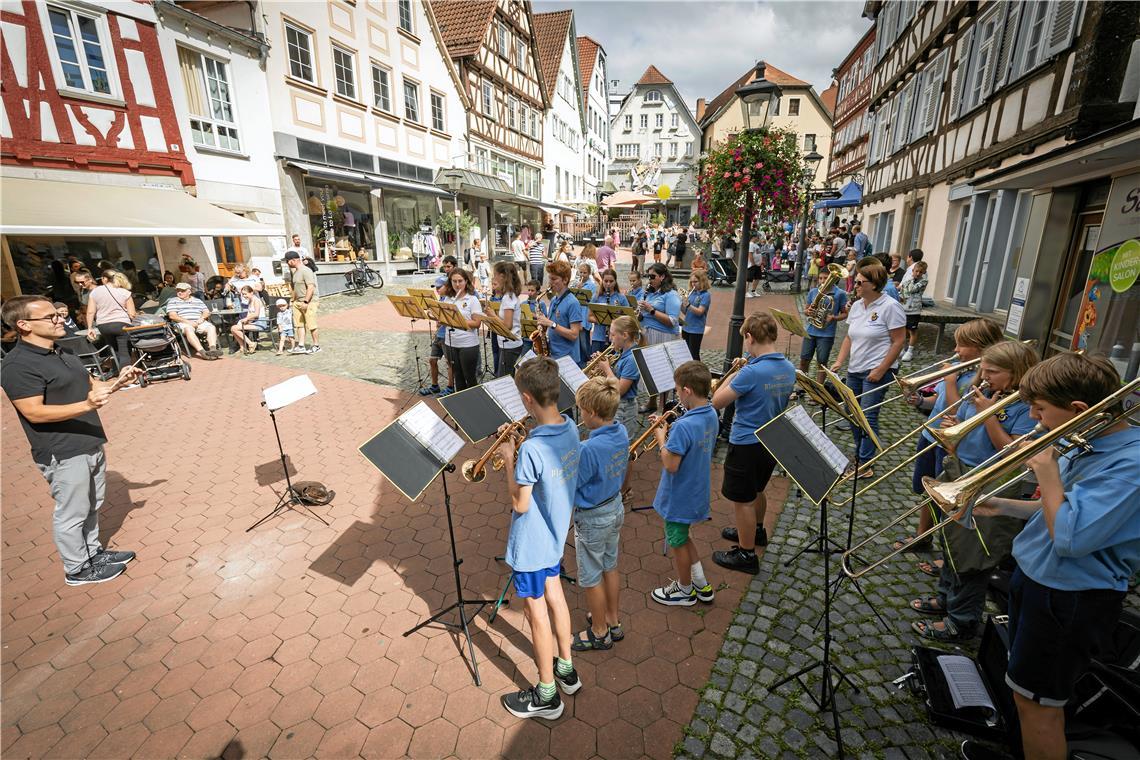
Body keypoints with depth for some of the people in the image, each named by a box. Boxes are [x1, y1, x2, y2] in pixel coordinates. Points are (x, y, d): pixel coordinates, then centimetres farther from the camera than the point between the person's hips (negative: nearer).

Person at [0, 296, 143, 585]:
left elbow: (89, 383, 20)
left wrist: (117, 382, 0)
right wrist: (86, 405, -35)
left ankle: (93, 551, 37)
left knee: (91, 506, 20)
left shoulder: (62, 352, 11)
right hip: (63, 453, -8)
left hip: (91, 444, 9)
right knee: (72, 513, 6)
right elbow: (34, 412, -23)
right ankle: (77, 569, 21)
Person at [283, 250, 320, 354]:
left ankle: (316, 345, 7)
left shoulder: (306, 271, -15)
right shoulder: (295, 271, 16)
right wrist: (294, 300, 20)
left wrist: (306, 302, -26)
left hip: (309, 302, -10)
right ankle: (300, 346, 12)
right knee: (299, 324, 8)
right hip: (298, 302, 10)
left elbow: (311, 287, -22)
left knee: (311, 325, -4)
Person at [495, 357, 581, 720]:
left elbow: (520, 504, -22)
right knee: (554, 595, 25)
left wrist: (508, 458, -15)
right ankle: (566, 669, 45)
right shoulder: (570, 428, -8)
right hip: (556, 534, 8)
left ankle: (547, 696, 33)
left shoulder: (531, 449, -33)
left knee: (537, 612, 11)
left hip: (530, 543, -8)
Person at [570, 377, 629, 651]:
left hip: (592, 518, -8)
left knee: (591, 578, 14)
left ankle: (599, 633, 34)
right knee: (609, 567, 26)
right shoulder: (621, 433, -8)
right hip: (615, 508, 8)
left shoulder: (588, 449, -33)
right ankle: (613, 620, 45)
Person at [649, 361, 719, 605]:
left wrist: (661, 438, -15)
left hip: (679, 498, -8)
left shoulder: (684, 426, -32)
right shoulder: (711, 415, -4)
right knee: (682, 537, 28)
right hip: (696, 492, 8)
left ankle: (685, 591, 38)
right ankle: (702, 585, 40)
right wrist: (669, 431, 0)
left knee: (678, 543, 16)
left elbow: (670, 465, -27)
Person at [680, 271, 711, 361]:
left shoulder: (706, 295, -10)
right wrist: (681, 304, -9)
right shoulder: (692, 293, 9)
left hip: (696, 330, -7)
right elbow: (685, 312, 10)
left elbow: (700, 312, -20)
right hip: (686, 327, 7)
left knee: (694, 354, -1)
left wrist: (688, 304, -31)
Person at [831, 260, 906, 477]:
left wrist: (880, 370, -16)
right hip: (855, 370, 7)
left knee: (868, 416, -4)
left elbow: (898, 341, -12)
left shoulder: (890, 306, -12)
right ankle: (859, 454, 32)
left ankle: (865, 465, 7)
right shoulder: (856, 306, 8)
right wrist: (839, 361, 0)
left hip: (876, 371, -7)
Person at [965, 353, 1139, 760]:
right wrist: (1003, 506, 4)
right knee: (1028, 689, 25)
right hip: (1035, 576, 9)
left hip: (1070, 600, -9)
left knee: (1037, 700, 9)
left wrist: (1048, 475, -22)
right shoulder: (1088, 444, 2)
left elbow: (1070, 537, -31)